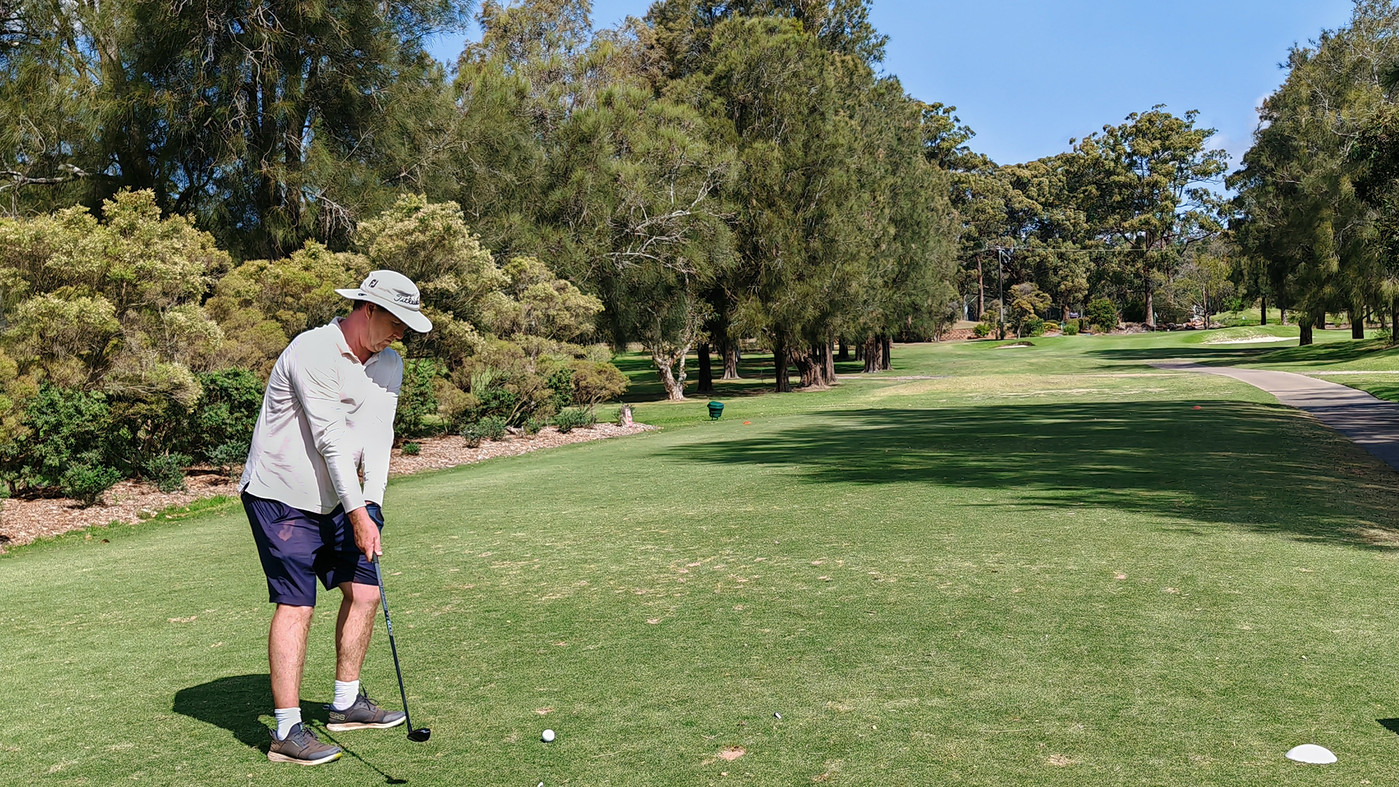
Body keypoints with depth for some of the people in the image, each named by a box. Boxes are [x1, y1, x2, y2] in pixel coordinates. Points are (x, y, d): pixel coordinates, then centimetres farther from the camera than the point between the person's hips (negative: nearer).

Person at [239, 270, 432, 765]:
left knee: (364, 590, 8)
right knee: (296, 604, -11)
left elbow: (379, 436, -1)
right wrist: (357, 514, -23)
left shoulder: (389, 364, 5)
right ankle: (287, 732, -5)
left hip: (335, 500, 8)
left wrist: (371, 504, -14)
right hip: (281, 496, -8)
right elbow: (330, 439, -23)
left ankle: (347, 703, 23)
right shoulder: (313, 353, -20)